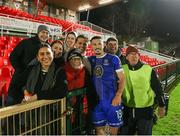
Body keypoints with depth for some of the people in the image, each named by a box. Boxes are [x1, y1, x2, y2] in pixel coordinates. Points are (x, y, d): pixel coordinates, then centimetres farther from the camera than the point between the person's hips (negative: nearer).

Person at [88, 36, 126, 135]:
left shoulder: (113, 59, -3)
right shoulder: (89, 60, 7)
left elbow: (122, 79, -4)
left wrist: (118, 95, -15)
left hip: (112, 100, -3)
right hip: (96, 101, 3)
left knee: (114, 130, 6)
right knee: (99, 129, 14)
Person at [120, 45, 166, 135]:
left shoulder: (148, 70, -9)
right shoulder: (122, 69, -4)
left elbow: (157, 88, -1)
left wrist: (161, 106, 3)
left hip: (145, 110, -2)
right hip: (127, 110, 2)